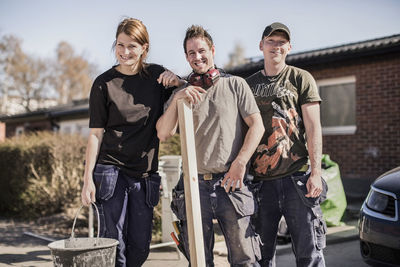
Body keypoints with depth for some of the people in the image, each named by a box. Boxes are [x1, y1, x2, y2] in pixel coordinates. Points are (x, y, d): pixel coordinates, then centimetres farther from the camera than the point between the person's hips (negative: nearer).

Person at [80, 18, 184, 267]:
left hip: (145, 174, 3)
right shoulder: (104, 83, -2)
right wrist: (88, 178, -7)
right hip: (111, 170, -3)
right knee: (113, 243, -4)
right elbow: (96, 134, -1)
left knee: (140, 247, 7)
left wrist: (177, 82, -9)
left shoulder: (157, 75, 6)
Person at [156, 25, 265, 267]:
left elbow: (257, 126, 2)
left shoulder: (236, 85, 9)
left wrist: (240, 162, -9)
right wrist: (177, 99, -10)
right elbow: (163, 134, 3)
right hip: (194, 185, 2)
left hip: (230, 183, -2)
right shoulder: (182, 94, 15)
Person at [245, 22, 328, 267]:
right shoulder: (249, 84, 15)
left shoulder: (302, 79, 6)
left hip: (297, 178, -3)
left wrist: (316, 172, -10)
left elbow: (313, 128, -1)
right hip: (260, 181, 3)